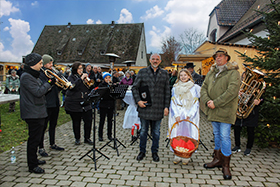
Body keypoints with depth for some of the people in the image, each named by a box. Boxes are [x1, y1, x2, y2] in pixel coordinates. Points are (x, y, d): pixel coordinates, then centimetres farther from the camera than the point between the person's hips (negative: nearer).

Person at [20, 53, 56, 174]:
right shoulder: (26, 77, -17)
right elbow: (38, 92, -24)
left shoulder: (33, 75, 15)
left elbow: (41, 89, 18)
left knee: (36, 137, 19)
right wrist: (49, 83, -14)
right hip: (33, 113, -10)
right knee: (34, 139, -2)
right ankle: (32, 166, 9)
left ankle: (34, 160, 33)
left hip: (38, 112, 10)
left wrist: (50, 84, 6)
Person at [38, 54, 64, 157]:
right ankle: (41, 148, 12)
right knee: (44, 126, 0)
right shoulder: (40, 74, -9)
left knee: (53, 124, 17)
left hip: (55, 102, 8)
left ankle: (52, 144, 31)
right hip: (46, 103, -8)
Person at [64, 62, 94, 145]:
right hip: (74, 103, -3)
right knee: (76, 122, 7)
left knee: (88, 120, 0)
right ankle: (77, 138, 23)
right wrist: (81, 78, -23)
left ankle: (87, 138, 16)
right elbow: (73, 86, -22)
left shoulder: (84, 76, 12)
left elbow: (91, 87, 12)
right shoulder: (71, 77, -1)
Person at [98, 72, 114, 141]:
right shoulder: (101, 85, -1)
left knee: (110, 120, 10)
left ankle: (109, 135, 21)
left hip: (111, 105, 3)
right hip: (103, 105, -3)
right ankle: (100, 135, 14)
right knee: (102, 120, 3)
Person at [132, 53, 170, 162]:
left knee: (156, 132, 11)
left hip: (158, 108, 1)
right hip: (145, 107, -1)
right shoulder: (142, 72, 5)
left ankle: (154, 153, 27)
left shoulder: (164, 74, 9)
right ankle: (142, 152, 26)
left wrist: (166, 106, 2)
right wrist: (138, 101, -9)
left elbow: (167, 91, 8)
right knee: (143, 131, 10)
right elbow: (135, 87, 4)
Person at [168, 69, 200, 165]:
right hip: (177, 115, 1)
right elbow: (173, 103, 4)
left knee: (188, 134, -2)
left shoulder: (194, 88, 5)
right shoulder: (175, 88, 9)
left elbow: (196, 103, 1)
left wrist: (190, 115, -11)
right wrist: (176, 115, -9)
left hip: (190, 115, -1)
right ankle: (177, 155, 9)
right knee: (177, 134, -1)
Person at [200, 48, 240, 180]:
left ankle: (226, 165, 10)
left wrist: (215, 103, -20)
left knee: (225, 136, -4)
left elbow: (232, 91, -17)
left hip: (225, 111, -6)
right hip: (213, 111, 6)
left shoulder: (233, 73, -6)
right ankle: (217, 159, 30)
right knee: (216, 135, 16)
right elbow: (204, 88, 9)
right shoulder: (211, 73, 14)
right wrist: (207, 101, -9)